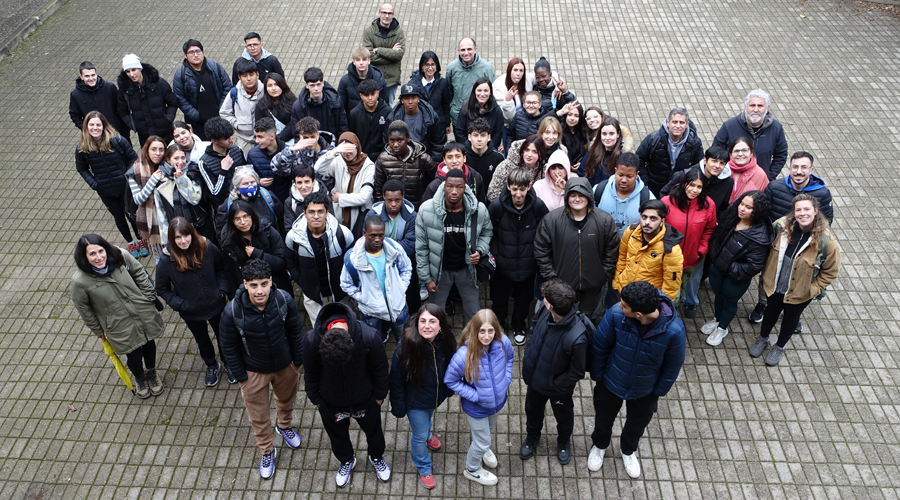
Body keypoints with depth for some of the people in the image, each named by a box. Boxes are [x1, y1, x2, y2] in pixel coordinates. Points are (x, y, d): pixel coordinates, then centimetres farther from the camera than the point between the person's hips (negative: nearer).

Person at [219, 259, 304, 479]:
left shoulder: (285, 300, -27)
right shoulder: (232, 312, -31)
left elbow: (295, 332, -9)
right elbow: (229, 348, -14)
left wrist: (298, 361, 1)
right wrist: (240, 376, -6)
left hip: (285, 366, 2)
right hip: (254, 372, -2)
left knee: (286, 400, 30)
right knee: (258, 415, 18)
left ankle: (284, 425, 63)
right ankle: (267, 452, 46)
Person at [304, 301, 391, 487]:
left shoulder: (368, 336, -36)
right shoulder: (312, 340, -33)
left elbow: (380, 368, -16)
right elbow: (310, 373, -11)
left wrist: (380, 395, -3)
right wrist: (315, 398, 1)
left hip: (365, 398, 0)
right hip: (331, 402, 1)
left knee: (373, 429, 25)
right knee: (337, 433, 26)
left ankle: (376, 457, 57)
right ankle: (346, 461, 57)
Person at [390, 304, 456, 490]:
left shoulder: (446, 343, -26)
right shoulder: (405, 349, -37)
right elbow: (396, 382, -21)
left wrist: (449, 389, 10)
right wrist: (398, 407, -11)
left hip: (436, 396, 4)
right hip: (416, 401, -3)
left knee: (427, 420, 35)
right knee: (420, 436, 18)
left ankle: (427, 434, 70)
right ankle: (423, 468, 48)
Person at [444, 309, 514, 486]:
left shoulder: (503, 342, -25)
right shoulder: (463, 356, -38)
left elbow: (510, 357, 0)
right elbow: (450, 380, -21)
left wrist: (507, 379, -8)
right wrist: (474, 395, -22)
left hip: (498, 401, 5)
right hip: (477, 408, -4)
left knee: (490, 429, 34)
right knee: (483, 441, 18)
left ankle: (481, 448, 68)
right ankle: (472, 470, 50)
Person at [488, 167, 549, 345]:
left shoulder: (538, 206, -16)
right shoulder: (497, 205, -18)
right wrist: (494, 254, -12)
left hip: (527, 265, 1)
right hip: (502, 264, -1)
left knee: (523, 299, 21)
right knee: (499, 299, 16)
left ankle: (518, 327, 47)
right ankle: (498, 325, 44)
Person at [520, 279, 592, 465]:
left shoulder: (576, 338, -44)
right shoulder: (545, 311, -26)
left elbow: (576, 373, -26)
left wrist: (553, 386, -17)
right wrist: (528, 355, 3)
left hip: (558, 387, -5)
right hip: (535, 377, 5)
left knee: (563, 415, 29)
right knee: (532, 410, 31)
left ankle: (564, 441, 60)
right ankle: (532, 436, 62)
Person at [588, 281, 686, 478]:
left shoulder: (674, 330, -35)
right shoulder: (616, 314, -34)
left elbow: (673, 365, -14)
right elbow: (599, 347, -15)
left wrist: (660, 391, -2)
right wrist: (597, 376, -3)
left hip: (645, 391, 0)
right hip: (611, 383, 0)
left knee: (637, 424, 28)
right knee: (604, 418, 28)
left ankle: (628, 450, 61)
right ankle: (599, 445, 61)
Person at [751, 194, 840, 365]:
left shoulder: (827, 241, -28)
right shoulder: (782, 225, -20)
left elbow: (830, 272, -13)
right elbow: (769, 249, 1)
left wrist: (813, 289, -14)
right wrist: (766, 273, 4)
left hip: (800, 292, -2)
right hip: (774, 284, 2)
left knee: (791, 317, 23)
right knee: (771, 311, 26)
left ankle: (779, 347, 49)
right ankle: (763, 338, 54)